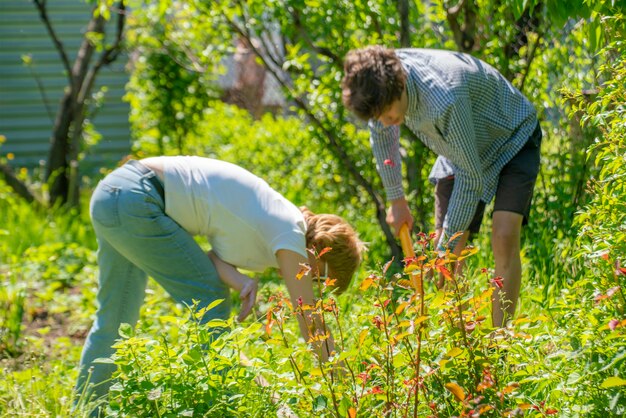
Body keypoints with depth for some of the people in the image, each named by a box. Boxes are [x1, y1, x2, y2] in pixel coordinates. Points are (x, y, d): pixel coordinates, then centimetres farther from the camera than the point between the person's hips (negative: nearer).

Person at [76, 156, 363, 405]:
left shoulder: (276, 218, 14)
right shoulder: (291, 233, -12)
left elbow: (215, 255, 6)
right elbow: (311, 324, -11)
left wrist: (240, 281, -14)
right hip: (135, 202, -9)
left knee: (115, 317, 19)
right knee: (210, 299, -3)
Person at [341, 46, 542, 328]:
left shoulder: (445, 99, -43)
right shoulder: (381, 84, -21)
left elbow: (471, 178, -34)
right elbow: (381, 135, 3)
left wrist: (447, 246, -26)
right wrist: (396, 199, 9)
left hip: (512, 141, -7)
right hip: (461, 151, 7)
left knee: (504, 237, -24)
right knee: (448, 255, -2)